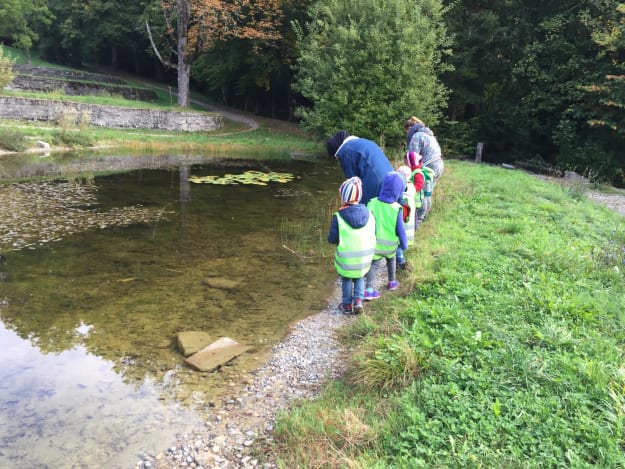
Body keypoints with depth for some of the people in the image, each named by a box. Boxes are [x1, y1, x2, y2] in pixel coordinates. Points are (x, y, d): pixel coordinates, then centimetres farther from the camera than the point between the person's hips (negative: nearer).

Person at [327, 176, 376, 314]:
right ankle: (358, 300, 13)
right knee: (359, 278, 26)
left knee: (346, 279, 20)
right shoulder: (368, 214, -8)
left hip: (346, 258, -3)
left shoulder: (339, 217, -20)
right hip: (365, 256, 3)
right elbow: (374, 233, 1)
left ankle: (347, 305, 28)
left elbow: (332, 239, -16)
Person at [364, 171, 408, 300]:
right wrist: (404, 245, 3)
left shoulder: (372, 203, -17)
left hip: (374, 243, 0)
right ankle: (392, 282, 43)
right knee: (391, 260, 27)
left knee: (374, 264, 12)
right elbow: (400, 229, -13)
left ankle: (368, 289, 0)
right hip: (390, 244, 0)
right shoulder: (396, 208, -22)